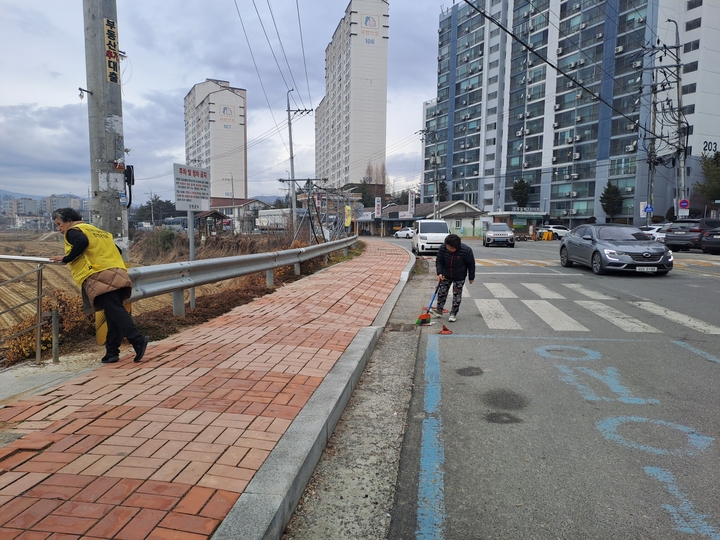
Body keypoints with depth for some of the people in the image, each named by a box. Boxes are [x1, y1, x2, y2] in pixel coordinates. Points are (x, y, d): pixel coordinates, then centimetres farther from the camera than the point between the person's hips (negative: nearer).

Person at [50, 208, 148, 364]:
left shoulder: (73, 230, 8)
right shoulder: (96, 230, 31)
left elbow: (82, 242, -16)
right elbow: (116, 249, 27)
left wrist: (66, 259, -6)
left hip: (99, 276, -8)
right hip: (118, 274, 8)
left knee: (114, 311, -15)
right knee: (114, 312, 6)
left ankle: (137, 339, -30)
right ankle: (112, 352, 8)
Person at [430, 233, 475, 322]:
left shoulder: (466, 250, -26)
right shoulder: (442, 248, -19)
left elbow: (471, 264, -12)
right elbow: (439, 261, -7)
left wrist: (471, 277, -4)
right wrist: (439, 273, -20)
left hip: (459, 278, -3)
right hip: (445, 276, 3)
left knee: (457, 295, 4)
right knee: (441, 292, 9)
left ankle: (453, 314, 16)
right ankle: (438, 311, 23)